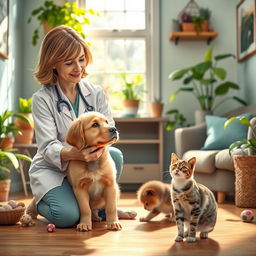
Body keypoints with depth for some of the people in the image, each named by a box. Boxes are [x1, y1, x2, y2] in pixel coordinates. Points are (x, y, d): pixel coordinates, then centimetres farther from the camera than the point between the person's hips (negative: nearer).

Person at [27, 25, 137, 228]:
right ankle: (39, 203, 8)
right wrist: (73, 154, -41)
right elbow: (48, 147, -19)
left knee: (115, 155, -27)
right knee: (68, 216, -28)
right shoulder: (42, 99, -12)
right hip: (52, 168, -3)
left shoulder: (96, 93, 0)